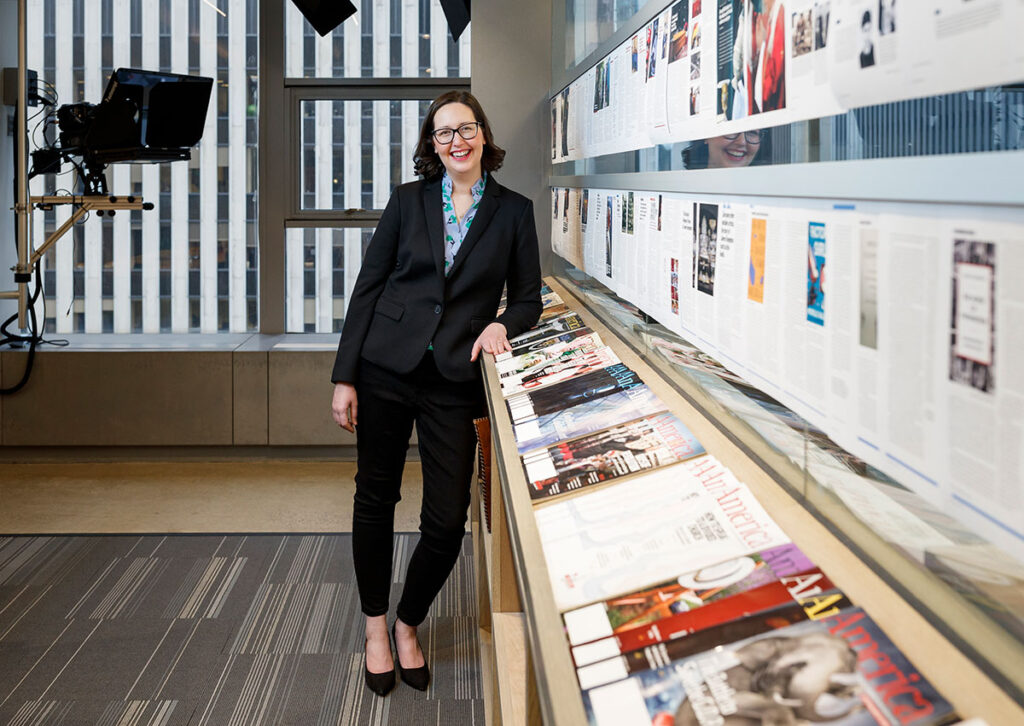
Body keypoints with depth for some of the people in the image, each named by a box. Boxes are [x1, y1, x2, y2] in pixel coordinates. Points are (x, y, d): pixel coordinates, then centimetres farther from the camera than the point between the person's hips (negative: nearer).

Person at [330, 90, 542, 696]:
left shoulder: (514, 211, 5)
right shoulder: (409, 201, 5)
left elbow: (528, 299, 11)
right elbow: (368, 287, 4)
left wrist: (503, 324, -12)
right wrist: (345, 376, 0)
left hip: (455, 380, 0)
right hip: (386, 369, 1)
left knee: (448, 520, -2)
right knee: (375, 499, 9)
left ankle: (409, 625, 24)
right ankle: (376, 627, 29)